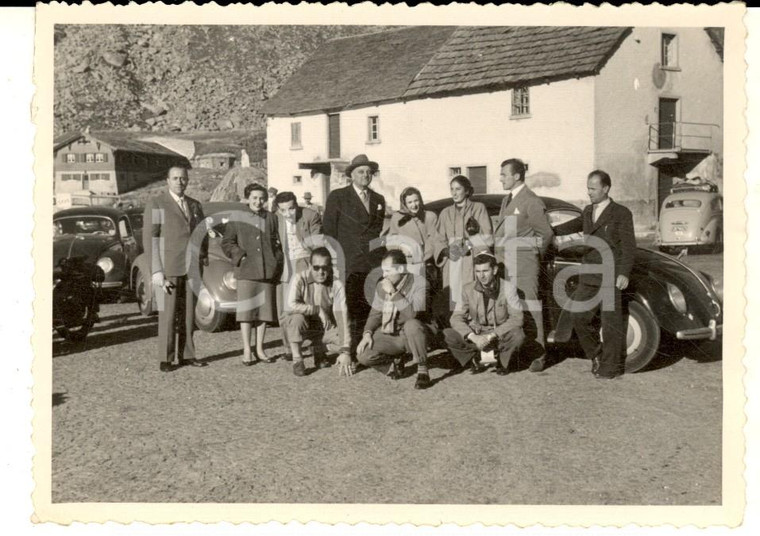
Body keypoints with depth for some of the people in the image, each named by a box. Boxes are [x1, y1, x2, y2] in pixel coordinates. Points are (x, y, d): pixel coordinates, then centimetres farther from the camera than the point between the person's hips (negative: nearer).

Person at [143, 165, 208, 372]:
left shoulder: (195, 205, 15)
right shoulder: (155, 205, -1)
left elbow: (203, 235, 21)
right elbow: (149, 239, -6)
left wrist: (203, 258, 6)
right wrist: (156, 271, -13)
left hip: (191, 269, 5)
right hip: (167, 269, -4)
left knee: (188, 314, 6)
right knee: (167, 314, -3)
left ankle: (186, 355, 14)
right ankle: (166, 359, 3)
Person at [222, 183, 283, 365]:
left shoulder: (272, 218, 11)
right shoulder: (237, 219, 3)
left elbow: (278, 243, 15)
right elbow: (227, 243, 4)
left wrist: (277, 263, 3)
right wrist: (240, 257, -8)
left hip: (267, 272, 3)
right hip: (246, 272, -3)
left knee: (264, 311, 6)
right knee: (246, 311, -1)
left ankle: (259, 349, 17)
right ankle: (247, 351, 7)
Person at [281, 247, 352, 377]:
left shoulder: (337, 286, -16)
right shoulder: (300, 279, -21)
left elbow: (342, 318, -22)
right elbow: (291, 306, -37)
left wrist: (345, 352, -29)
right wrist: (318, 309, -28)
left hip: (323, 328, 2)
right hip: (295, 325, -2)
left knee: (346, 340, -22)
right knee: (297, 317, -36)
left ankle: (319, 349, 9)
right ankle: (297, 360, -16)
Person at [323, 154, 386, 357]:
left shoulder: (379, 200, 18)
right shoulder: (337, 197, 4)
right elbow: (328, 230, 1)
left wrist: (381, 255, 12)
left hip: (374, 264, 4)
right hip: (349, 264, -4)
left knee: (371, 309, 0)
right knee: (350, 311, -6)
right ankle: (350, 352, -2)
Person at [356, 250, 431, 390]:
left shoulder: (418, 286, -17)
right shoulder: (382, 285, 2)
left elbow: (412, 315, -31)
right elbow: (375, 314, 9)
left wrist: (393, 293, -29)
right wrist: (367, 333, -7)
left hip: (412, 335, -5)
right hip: (389, 335, 5)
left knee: (412, 325, -40)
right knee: (364, 355, -17)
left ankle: (423, 370, -20)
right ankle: (397, 359, 13)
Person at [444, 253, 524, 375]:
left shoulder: (508, 287, -12)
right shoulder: (468, 289, -6)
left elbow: (516, 318, -16)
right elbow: (456, 318, -8)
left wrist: (491, 336, -26)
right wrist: (473, 337, -25)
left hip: (501, 336, -1)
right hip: (476, 335, 1)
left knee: (517, 335, -35)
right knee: (448, 334, -24)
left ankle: (502, 360, -1)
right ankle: (474, 358, 3)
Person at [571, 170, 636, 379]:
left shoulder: (621, 213, -3)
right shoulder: (587, 211, 16)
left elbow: (628, 246, -6)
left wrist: (624, 273, -13)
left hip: (610, 276, -6)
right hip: (588, 277, 6)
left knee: (611, 322, -1)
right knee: (579, 317, 1)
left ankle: (612, 366, 9)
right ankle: (598, 355, 20)